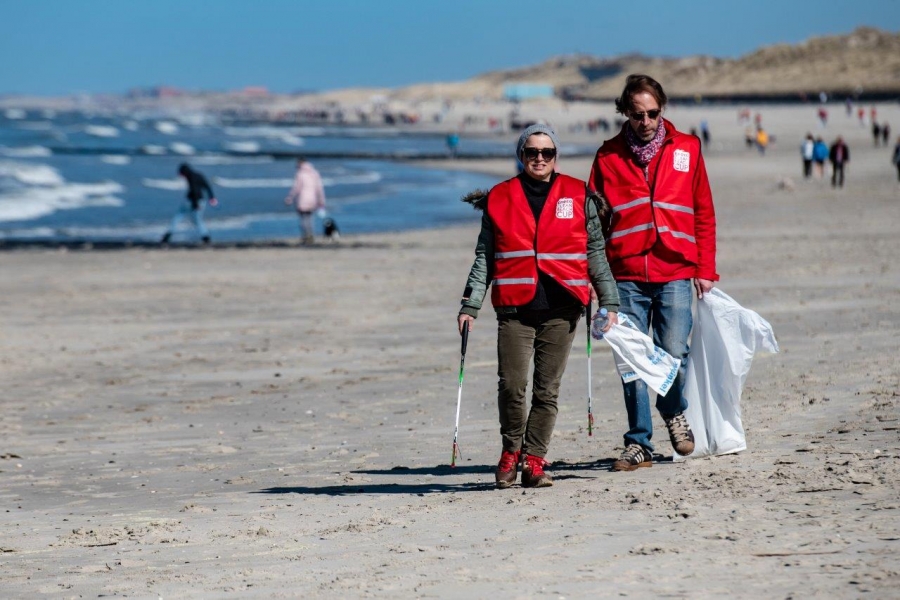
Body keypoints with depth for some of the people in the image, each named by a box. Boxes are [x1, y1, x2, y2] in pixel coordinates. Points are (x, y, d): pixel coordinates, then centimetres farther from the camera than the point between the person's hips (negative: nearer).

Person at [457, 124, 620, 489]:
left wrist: (609, 302, 9)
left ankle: (533, 460, 11)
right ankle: (511, 451, 13)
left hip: (561, 308, 0)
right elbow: (484, 257, 11)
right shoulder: (500, 199, 10)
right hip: (515, 307, 0)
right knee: (512, 386, -10)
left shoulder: (579, 197, 9)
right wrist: (470, 306, 3)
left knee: (547, 390, 1)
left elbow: (595, 252, 13)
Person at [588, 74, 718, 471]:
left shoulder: (685, 150, 8)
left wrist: (705, 270, 6)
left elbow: (704, 214, 12)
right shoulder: (609, 156, 7)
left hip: (675, 273, 0)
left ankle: (675, 413, 21)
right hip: (626, 276, 0)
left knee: (673, 353, -9)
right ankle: (639, 443, 10)